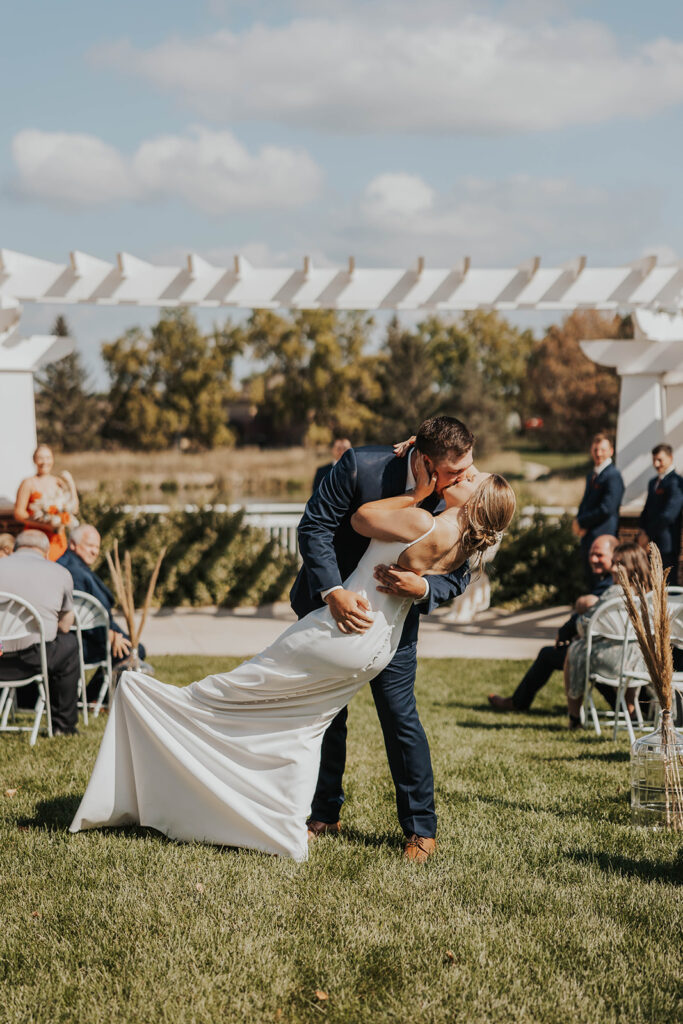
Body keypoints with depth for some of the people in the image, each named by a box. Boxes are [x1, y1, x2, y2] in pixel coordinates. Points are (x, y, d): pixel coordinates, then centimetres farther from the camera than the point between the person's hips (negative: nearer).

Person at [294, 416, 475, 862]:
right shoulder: (361, 466, -26)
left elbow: (457, 576, -12)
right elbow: (315, 526, -24)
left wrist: (421, 588, -35)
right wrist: (333, 592, -36)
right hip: (329, 604, 0)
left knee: (400, 715, -6)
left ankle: (421, 828, 8)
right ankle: (325, 815, 26)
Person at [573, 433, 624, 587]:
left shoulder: (613, 476, -13)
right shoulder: (591, 475, 17)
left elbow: (607, 509, -20)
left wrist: (581, 522, -12)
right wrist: (578, 523, 1)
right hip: (588, 537, 9)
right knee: (590, 581, 12)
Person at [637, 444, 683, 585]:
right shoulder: (653, 482, 19)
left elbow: (668, 515, -19)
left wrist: (648, 535, -12)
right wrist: (642, 531, 3)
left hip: (666, 547, -9)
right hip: (650, 544, 9)